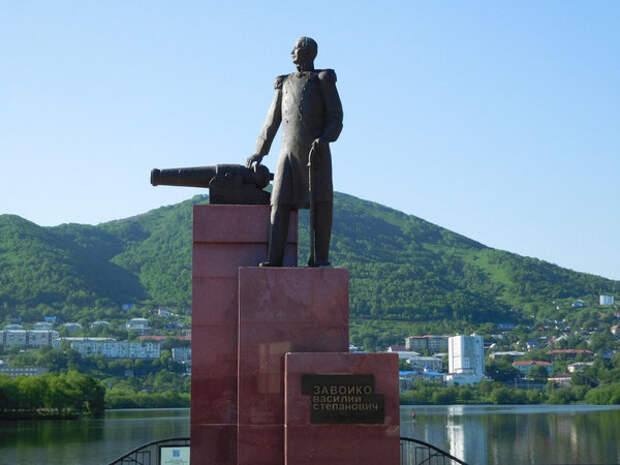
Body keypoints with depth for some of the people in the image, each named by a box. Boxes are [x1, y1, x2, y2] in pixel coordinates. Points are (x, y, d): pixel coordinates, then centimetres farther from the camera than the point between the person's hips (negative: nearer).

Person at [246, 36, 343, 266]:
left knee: (321, 202, -10)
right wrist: (259, 152, 18)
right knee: (280, 203, -8)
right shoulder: (285, 84, 18)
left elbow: (336, 118, -1)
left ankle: (321, 257, -6)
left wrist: (325, 138, -21)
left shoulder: (324, 81, 6)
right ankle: (274, 258, -13)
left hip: (316, 152, -3)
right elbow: (272, 122, 22)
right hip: (289, 153, 3)